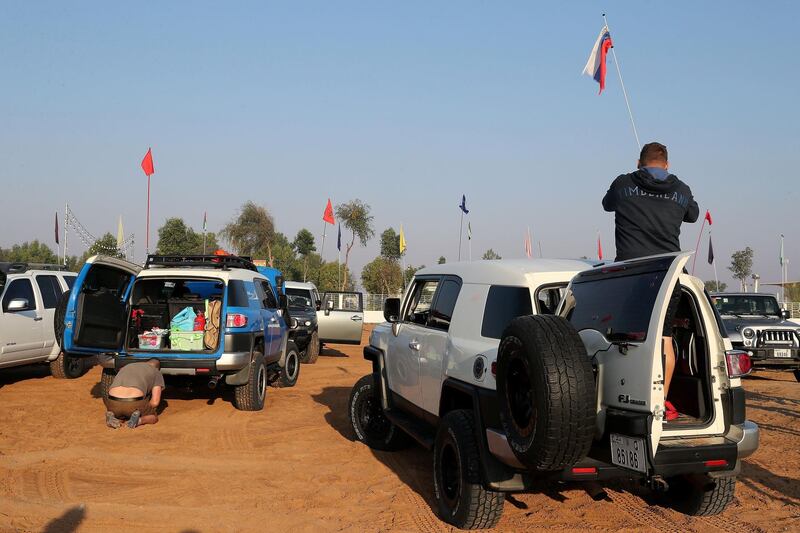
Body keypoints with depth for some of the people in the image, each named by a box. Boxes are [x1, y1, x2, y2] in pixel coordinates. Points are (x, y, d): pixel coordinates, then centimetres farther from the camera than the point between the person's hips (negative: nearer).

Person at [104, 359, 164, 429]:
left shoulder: (126, 367, 34)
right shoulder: (157, 373, 21)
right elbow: (155, 402, 10)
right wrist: (144, 411, 28)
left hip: (114, 403, 4)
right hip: (134, 403, -4)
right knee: (154, 417, 25)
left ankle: (111, 417, 4)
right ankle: (139, 420, -7)